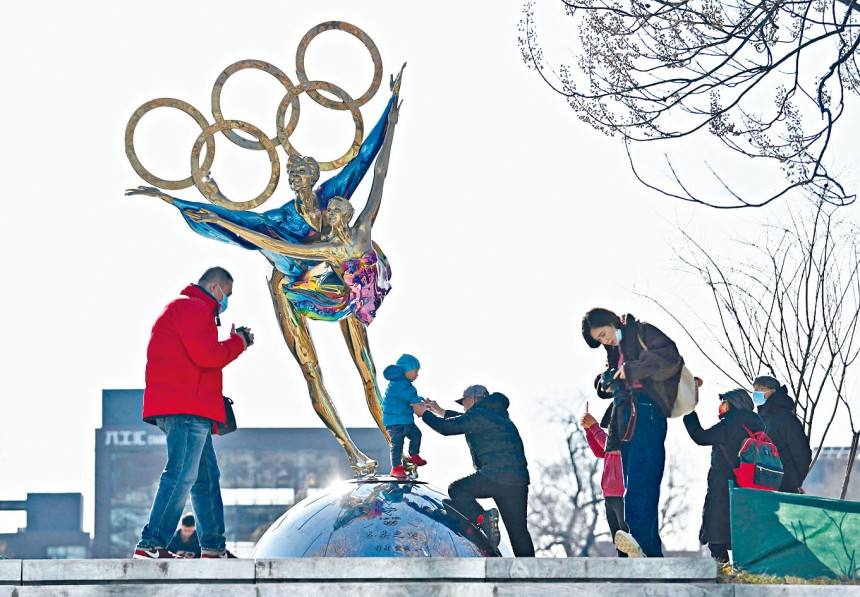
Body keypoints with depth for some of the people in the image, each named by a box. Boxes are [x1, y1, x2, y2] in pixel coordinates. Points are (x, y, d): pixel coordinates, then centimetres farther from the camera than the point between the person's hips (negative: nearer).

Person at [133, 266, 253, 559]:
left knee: (207, 477, 14)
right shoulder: (194, 308, -6)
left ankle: (214, 546, 18)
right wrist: (238, 343, -1)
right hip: (187, 408, -12)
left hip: (191, 411, 12)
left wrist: (233, 343, 15)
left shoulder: (183, 308, 29)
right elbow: (207, 355, -16)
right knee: (182, 474, -16)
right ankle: (150, 545, -22)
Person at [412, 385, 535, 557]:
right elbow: (465, 421, 40)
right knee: (518, 529, 8)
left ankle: (483, 519, -14)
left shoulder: (478, 415, -2)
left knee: (456, 489, 8)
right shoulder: (497, 414, 25)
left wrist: (424, 413, 15)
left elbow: (447, 427, -1)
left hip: (495, 476, -8)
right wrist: (440, 411, 47)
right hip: (519, 481, 8)